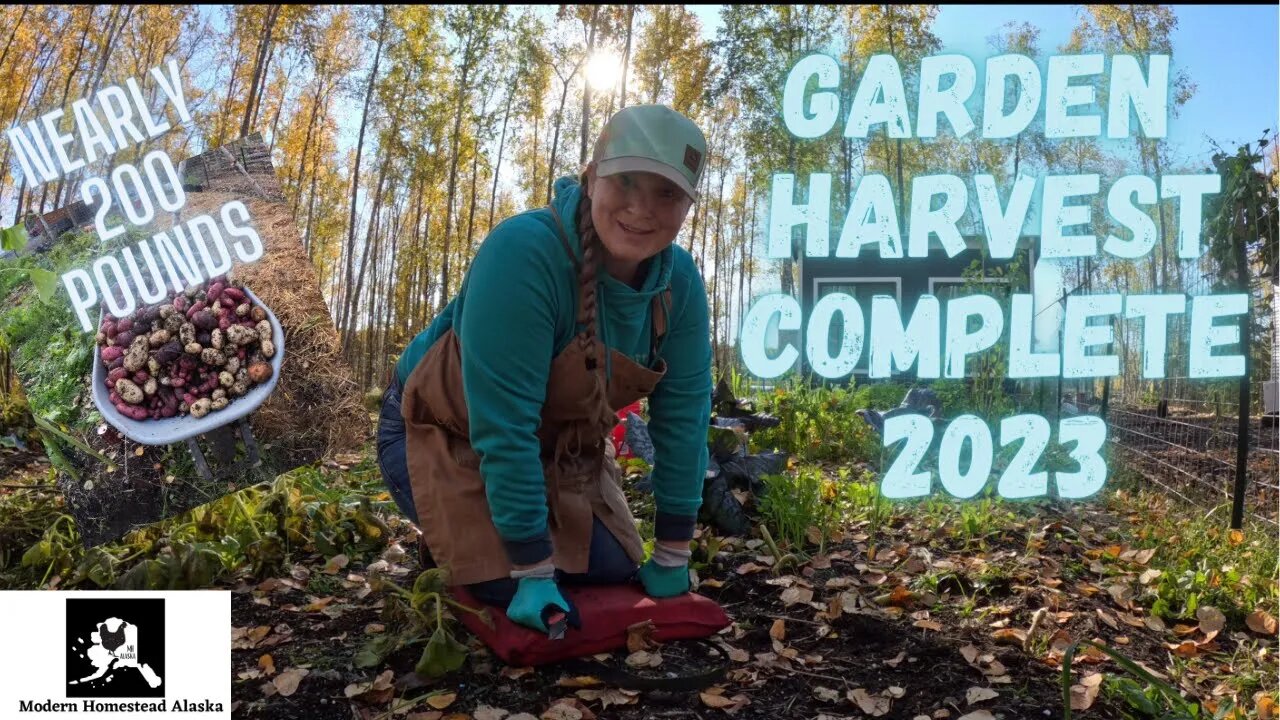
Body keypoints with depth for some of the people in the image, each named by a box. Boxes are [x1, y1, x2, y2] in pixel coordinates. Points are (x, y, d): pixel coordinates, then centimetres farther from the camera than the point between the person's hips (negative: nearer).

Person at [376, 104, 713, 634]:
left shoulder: (680, 282, -16)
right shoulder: (523, 252, -34)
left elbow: (682, 416, -9)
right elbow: (503, 427, -34)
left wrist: (671, 557, -7)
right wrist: (534, 574, -31)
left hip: (562, 447, 6)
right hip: (447, 435, -5)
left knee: (613, 575, 5)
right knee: (508, 586, -18)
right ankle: (450, 550, 17)